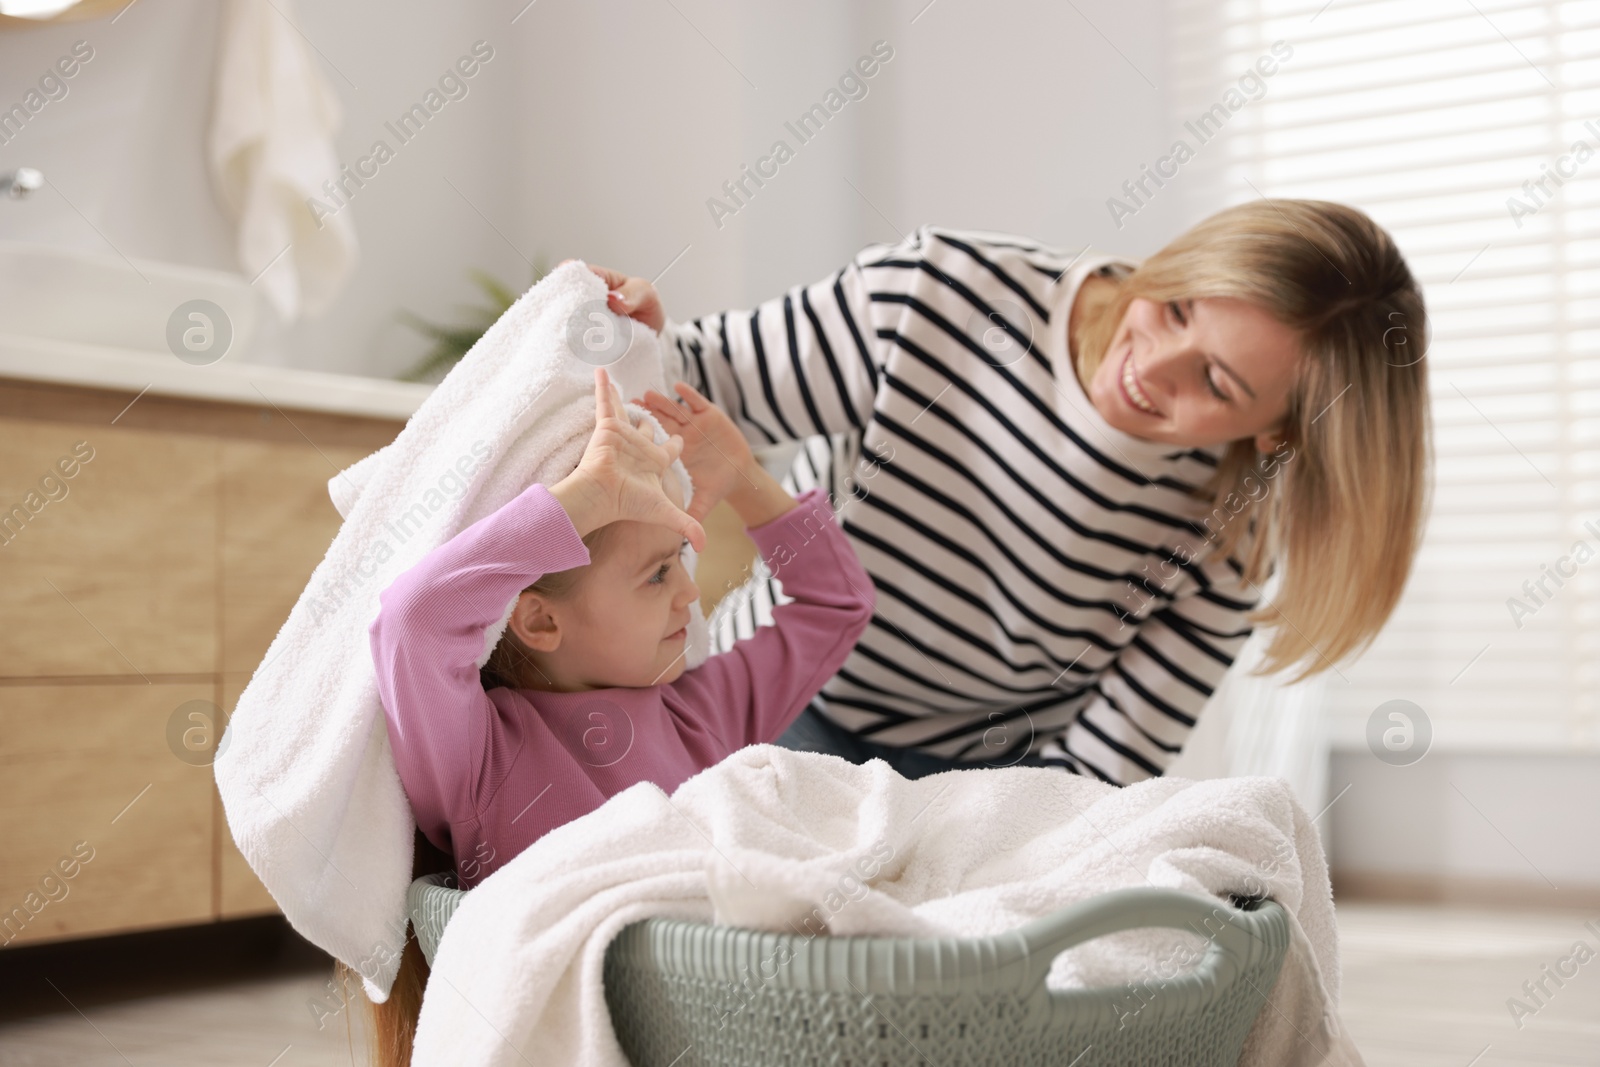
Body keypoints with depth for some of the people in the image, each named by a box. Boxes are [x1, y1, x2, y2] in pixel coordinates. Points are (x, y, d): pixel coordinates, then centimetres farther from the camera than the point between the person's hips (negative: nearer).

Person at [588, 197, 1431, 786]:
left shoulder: (1227, 538, -21)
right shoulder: (940, 295, -25)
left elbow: (1098, 772, -16)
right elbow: (724, 377, -11)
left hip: (997, 772, 1)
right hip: (794, 710, -1)